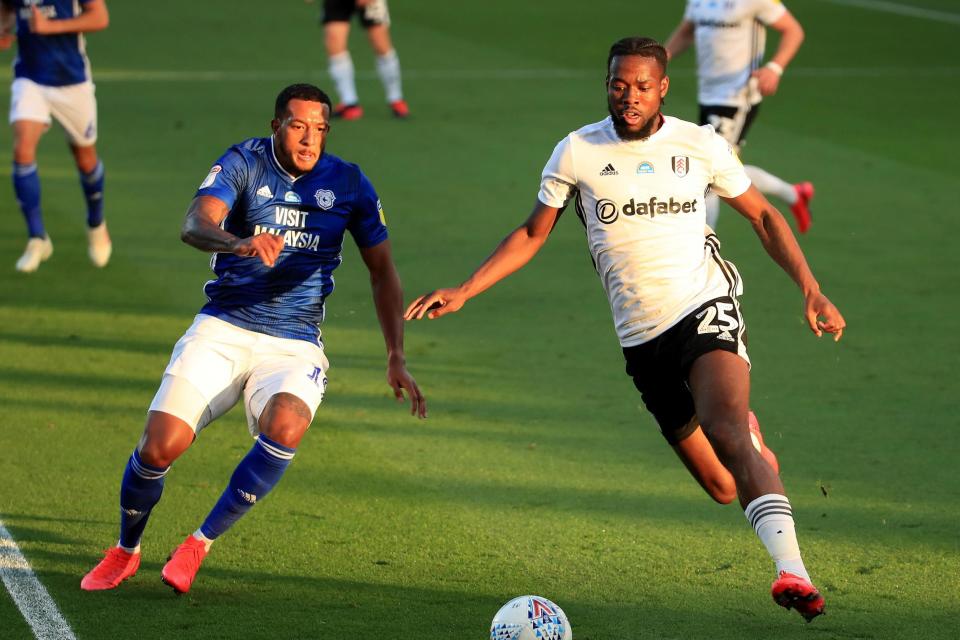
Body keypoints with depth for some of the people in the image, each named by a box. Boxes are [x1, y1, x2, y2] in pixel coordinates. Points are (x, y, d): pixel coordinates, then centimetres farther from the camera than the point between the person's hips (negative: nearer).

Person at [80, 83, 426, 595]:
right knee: (160, 444, -17)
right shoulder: (245, 163, -4)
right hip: (222, 331, -1)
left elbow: (382, 272, 9)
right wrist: (241, 243, -44)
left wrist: (396, 359, 1)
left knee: (285, 427, -32)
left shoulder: (348, 183, 2)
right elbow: (194, 225, -22)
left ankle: (200, 544, -15)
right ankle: (125, 552, 13)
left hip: (294, 346, 1)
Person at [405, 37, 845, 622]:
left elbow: (763, 216, 15)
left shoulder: (703, 145, 3)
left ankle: (792, 572, -43)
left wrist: (812, 290, 7)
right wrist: (463, 292, 5)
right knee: (721, 487, -1)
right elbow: (533, 234, 14)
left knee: (727, 433, -30)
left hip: (705, 309, -2)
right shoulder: (577, 152, 4)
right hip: (642, 338, 2)